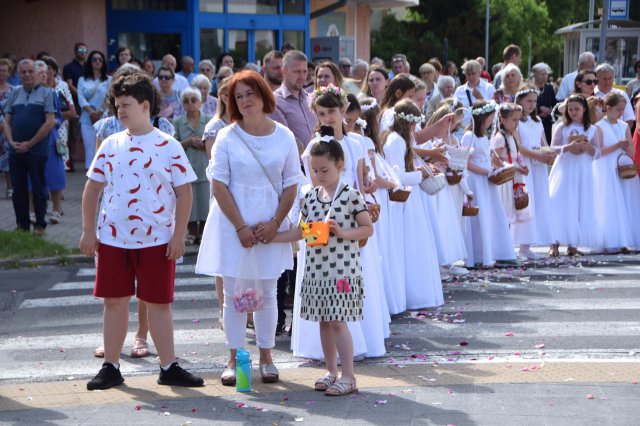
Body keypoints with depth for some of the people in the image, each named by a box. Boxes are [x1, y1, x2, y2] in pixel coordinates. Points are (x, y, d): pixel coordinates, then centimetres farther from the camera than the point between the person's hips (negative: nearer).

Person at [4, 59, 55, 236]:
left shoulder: (46, 93, -1)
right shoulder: (14, 95, 13)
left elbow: (50, 122, -8)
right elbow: (7, 122, 12)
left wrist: (29, 144, -11)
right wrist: (12, 142, -5)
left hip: (37, 150, -4)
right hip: (15, 151, 4)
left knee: (38, 189, 1)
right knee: (18, 189, 8)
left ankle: (40, 225, 11)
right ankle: (22, 224, 17)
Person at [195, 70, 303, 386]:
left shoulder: (284, 137, 2)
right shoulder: (227, 137, -3)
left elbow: (291, 185, 3)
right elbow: (219, 185, -5)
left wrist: (275, 223, -8)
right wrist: (241, 227, -11)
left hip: (269, 226, 1)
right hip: (233, 225, -1)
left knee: (267, 292, 8)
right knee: (233, 294, 3)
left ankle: (266, 356, 20)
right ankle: (234, 358, 13)